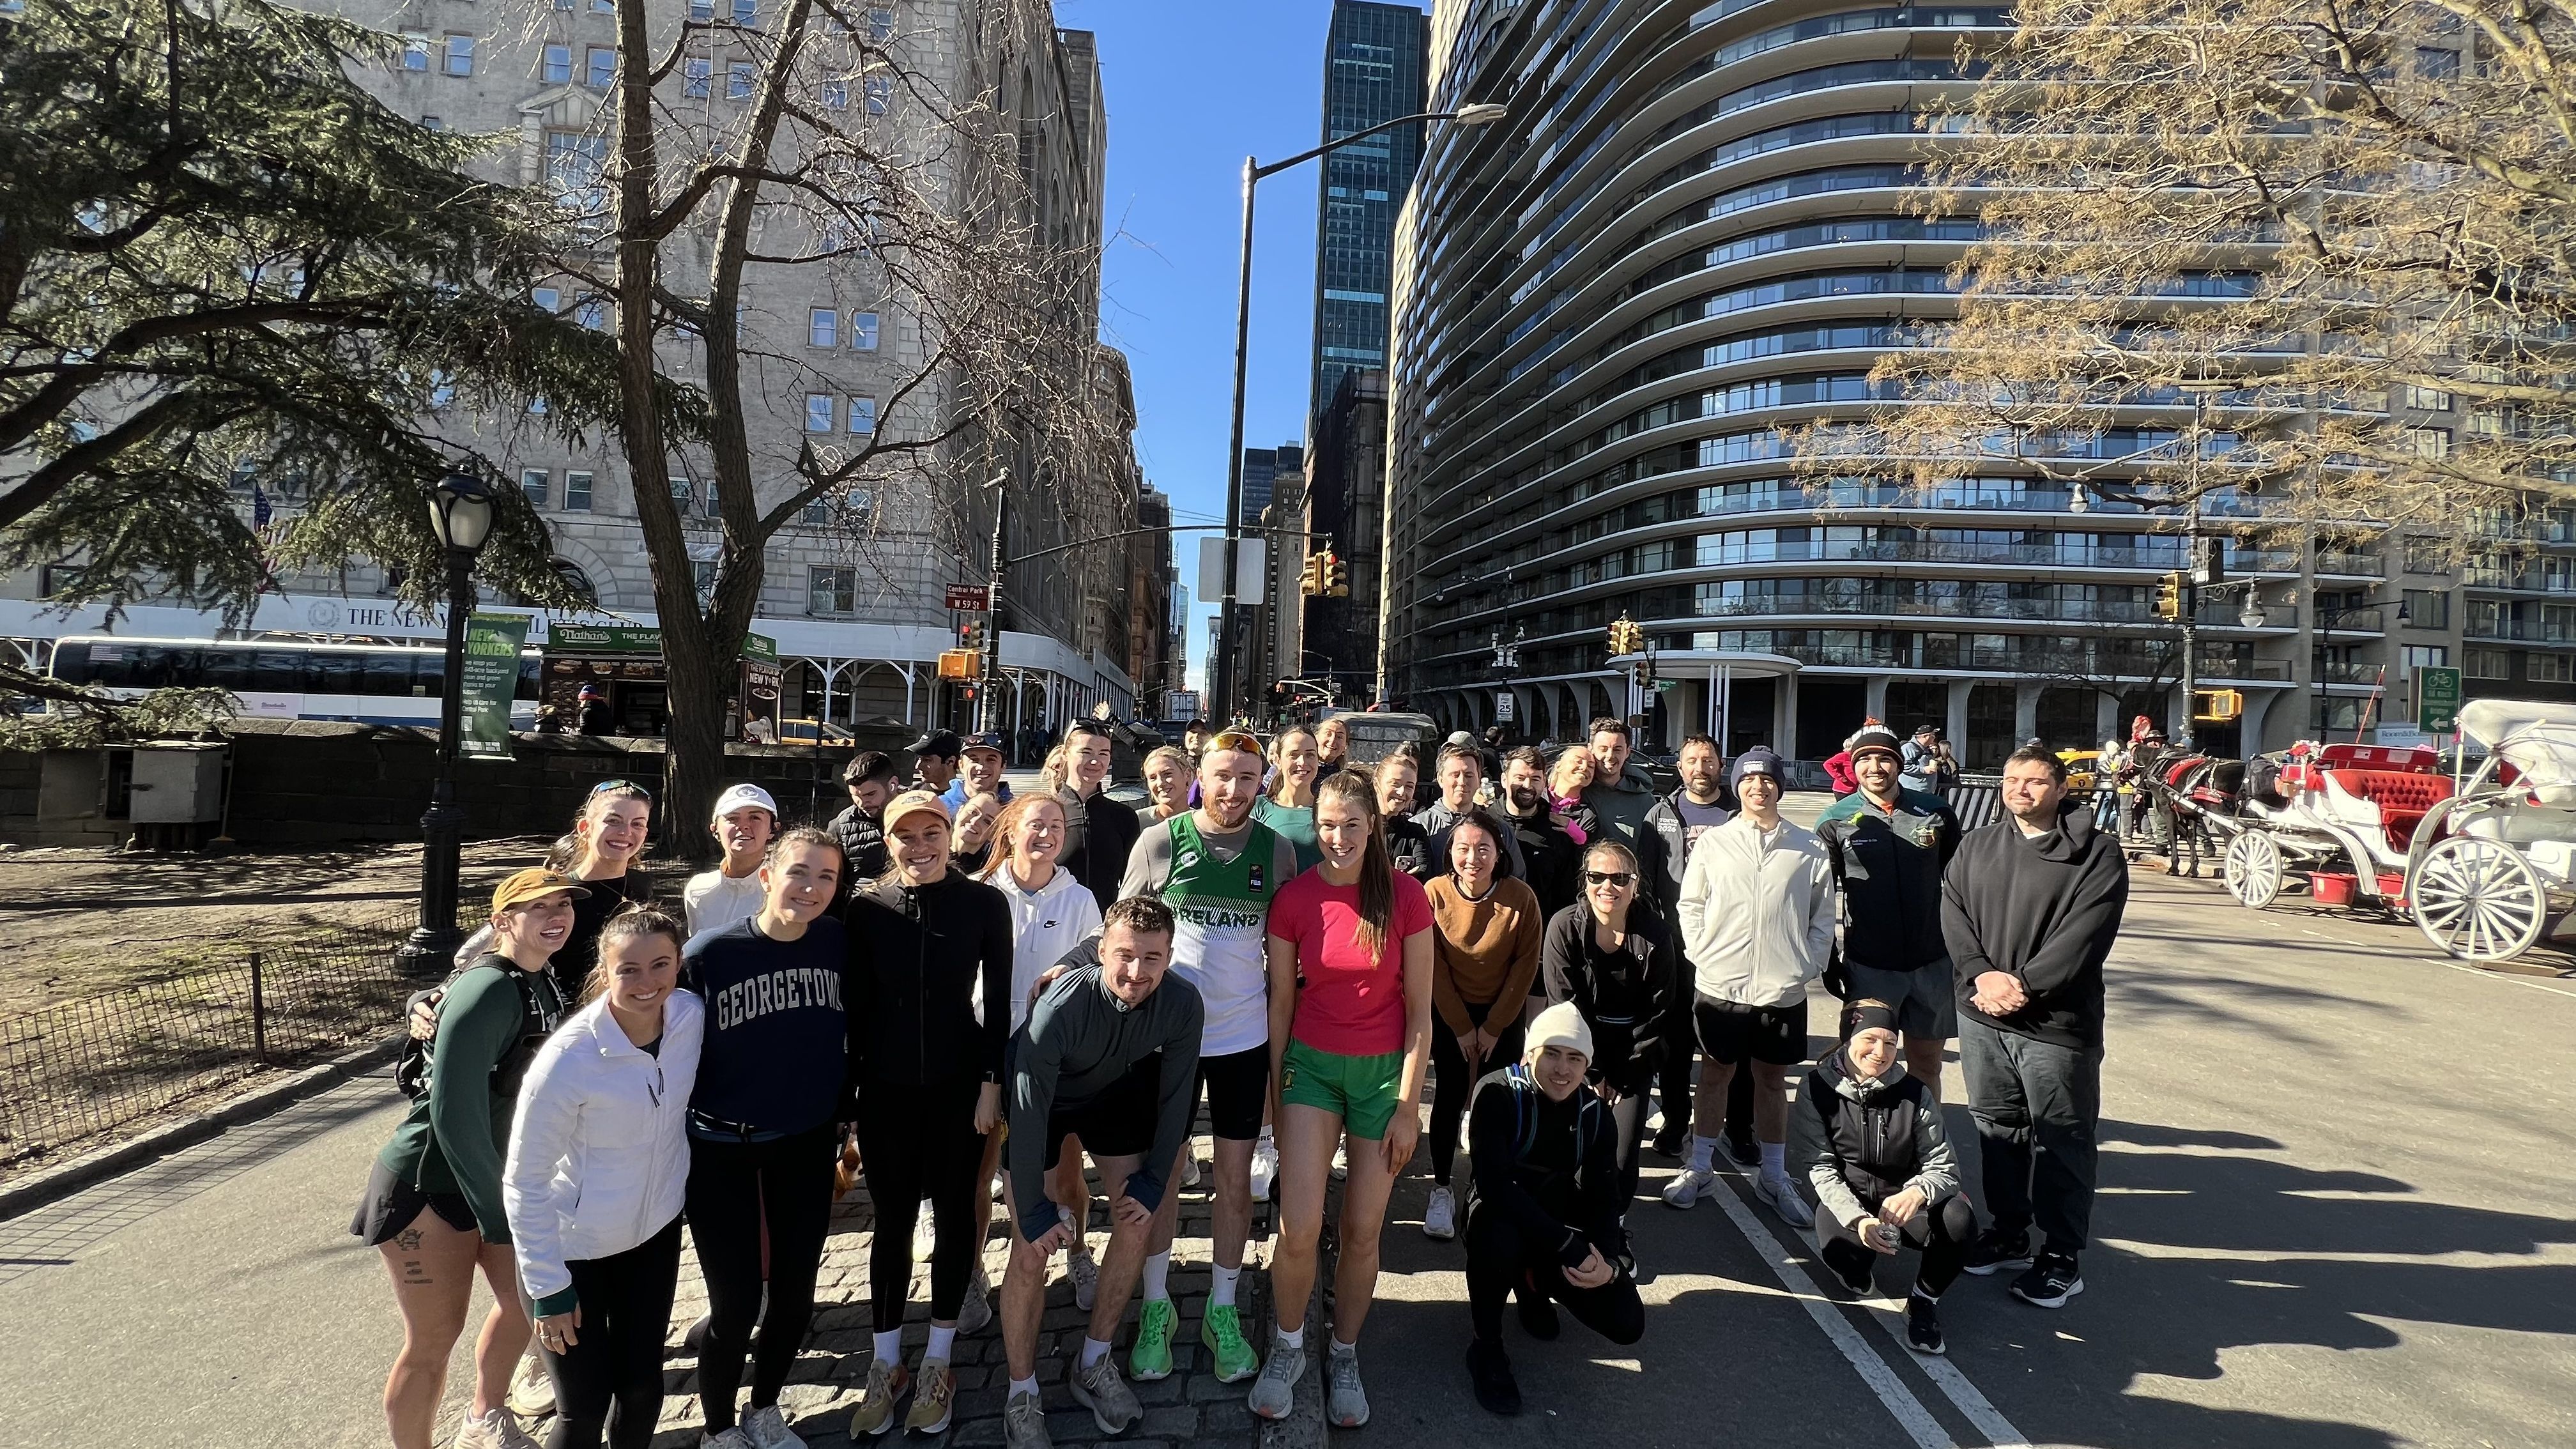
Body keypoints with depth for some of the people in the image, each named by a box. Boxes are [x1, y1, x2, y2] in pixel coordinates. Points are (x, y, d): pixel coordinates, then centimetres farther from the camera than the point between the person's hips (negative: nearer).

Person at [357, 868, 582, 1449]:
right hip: (428, 1186, -9)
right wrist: (499, 1219, -23)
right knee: (434, 1340, 3)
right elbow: (454, 1114, -27)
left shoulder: (544, 985, 0)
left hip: (491, 1172, 9)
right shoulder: (488, 991, -26)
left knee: (525, 1299, 17)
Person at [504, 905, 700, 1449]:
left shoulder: (691, 1016, -15)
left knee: (642, 1386, 14)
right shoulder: (568, 1059, -28)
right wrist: (549, 1289, -13)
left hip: (656, 1229, 4)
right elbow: (524, 1183, -17)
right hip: (573, 1247, -4)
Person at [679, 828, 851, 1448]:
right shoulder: (708, 954, -17)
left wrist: (845, 1112, 7)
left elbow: (855, 1028, 5)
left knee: (795, 1290, 13)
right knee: (736, 1303, 2)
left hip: (807, 1144, 3)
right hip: (722, 1149, -3)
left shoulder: (837, 943, -8)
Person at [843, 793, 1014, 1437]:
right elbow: (855, 1002, 0)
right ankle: (886, 1366, 27)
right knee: (892, 1220, 11)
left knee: (954, 1213, 11)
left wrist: (992, 1082, -6)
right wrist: (845, 1093, 1)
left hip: (959, 1083, 0)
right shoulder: (866, 906, -4)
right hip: (884, 1087, 1)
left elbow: (998, 1001, -3)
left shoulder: (984, 903, -6)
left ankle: (937, 1361, 28)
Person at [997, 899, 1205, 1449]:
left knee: (1137, 1225, 2)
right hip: (1041, 1104, -3)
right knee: (1031, 1252, -7)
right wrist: (1033, 1210, -23)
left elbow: (1175, 1095, -13)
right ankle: (1021, 1395, 13)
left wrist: (1154, 1181, -8)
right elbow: (1030, 1109, -30)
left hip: (1115, 1094, 4)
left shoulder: (1183, 1004, -28)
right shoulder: (1062, 1007, -38)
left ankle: (1093, 1365, 22)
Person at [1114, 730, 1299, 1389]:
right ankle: (1156, 1307, 27)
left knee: (1235, 1178, 10)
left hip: (1244, 1036, 1)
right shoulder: (1160, 842, -7)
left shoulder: (1277, 850, -1)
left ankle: (1222, 1310, 27)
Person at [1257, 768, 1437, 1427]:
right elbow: (1281, 1000, 2)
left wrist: (1409, 1105, -6)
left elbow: (1419, 1009, -6)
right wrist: (1276, 1092, 5)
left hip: (1384, 1070, 0)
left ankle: (1344, 1356, 31)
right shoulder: (1294, 898, -7)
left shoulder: (1406, 896, -10)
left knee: (1362, 1232, 6)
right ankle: (1288, 1348, 19)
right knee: (1299, 1228, -9)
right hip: (1311, 1063, 1)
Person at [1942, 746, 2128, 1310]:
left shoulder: (2096, 854, -5)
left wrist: (2023, 985, -18)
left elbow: (2085, 935, -14)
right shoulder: (1976, 847, 10)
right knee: (1997, 1128, 15)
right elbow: (1953, 914, 2)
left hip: (2057, 1024, -4)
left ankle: (2062, 1257, 15)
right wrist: (1981, 975, -13)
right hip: (1982, 1017, 5)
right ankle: (2008, 1233, 29)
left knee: (2061, 1141, 3)